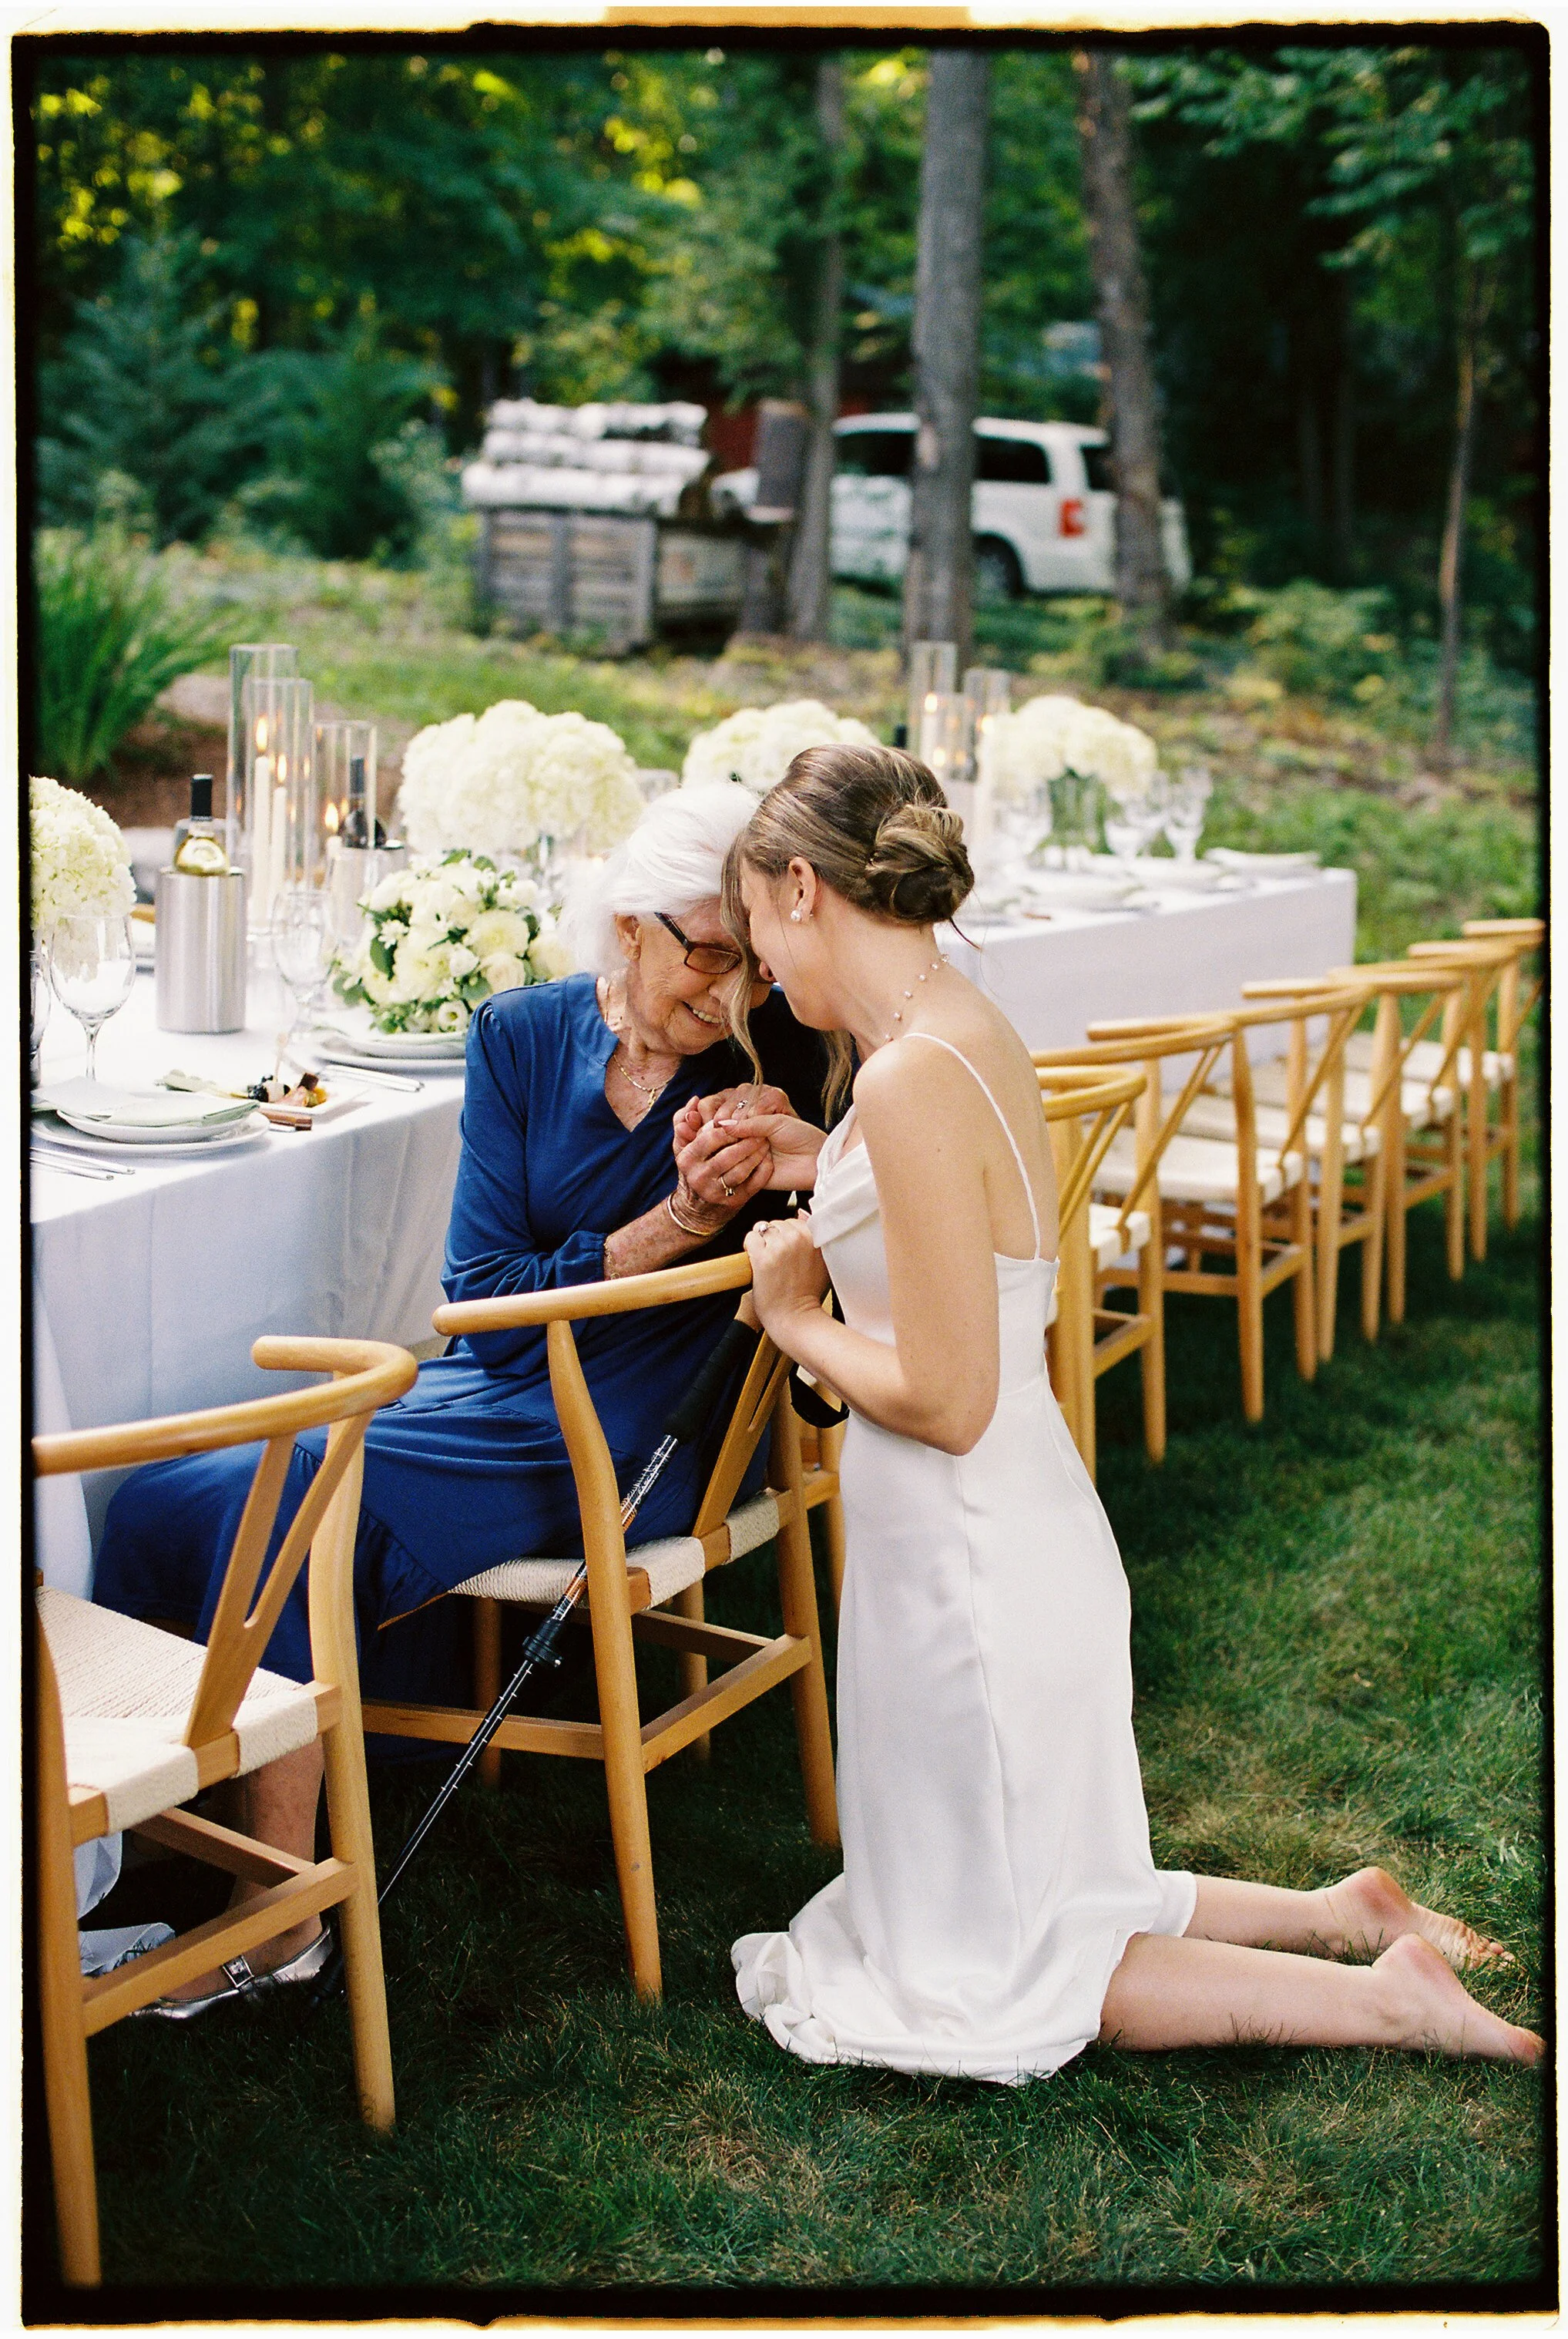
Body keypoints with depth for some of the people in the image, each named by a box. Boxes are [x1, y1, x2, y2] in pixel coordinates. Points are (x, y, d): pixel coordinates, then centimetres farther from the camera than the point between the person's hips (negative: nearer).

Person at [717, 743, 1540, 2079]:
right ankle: (1342, 1917, 24)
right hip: (1026, 1532, 9)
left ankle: (1381, 1999, 9)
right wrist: (832, 1170, 10)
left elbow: (945, 1402, -24)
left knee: (976, 1969, 11)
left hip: (970, 1558, -9)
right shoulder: (973, 1029, 4)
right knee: (1026, 1900, 26)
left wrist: (797, 1319, -9)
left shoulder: (911, 1079, -25)